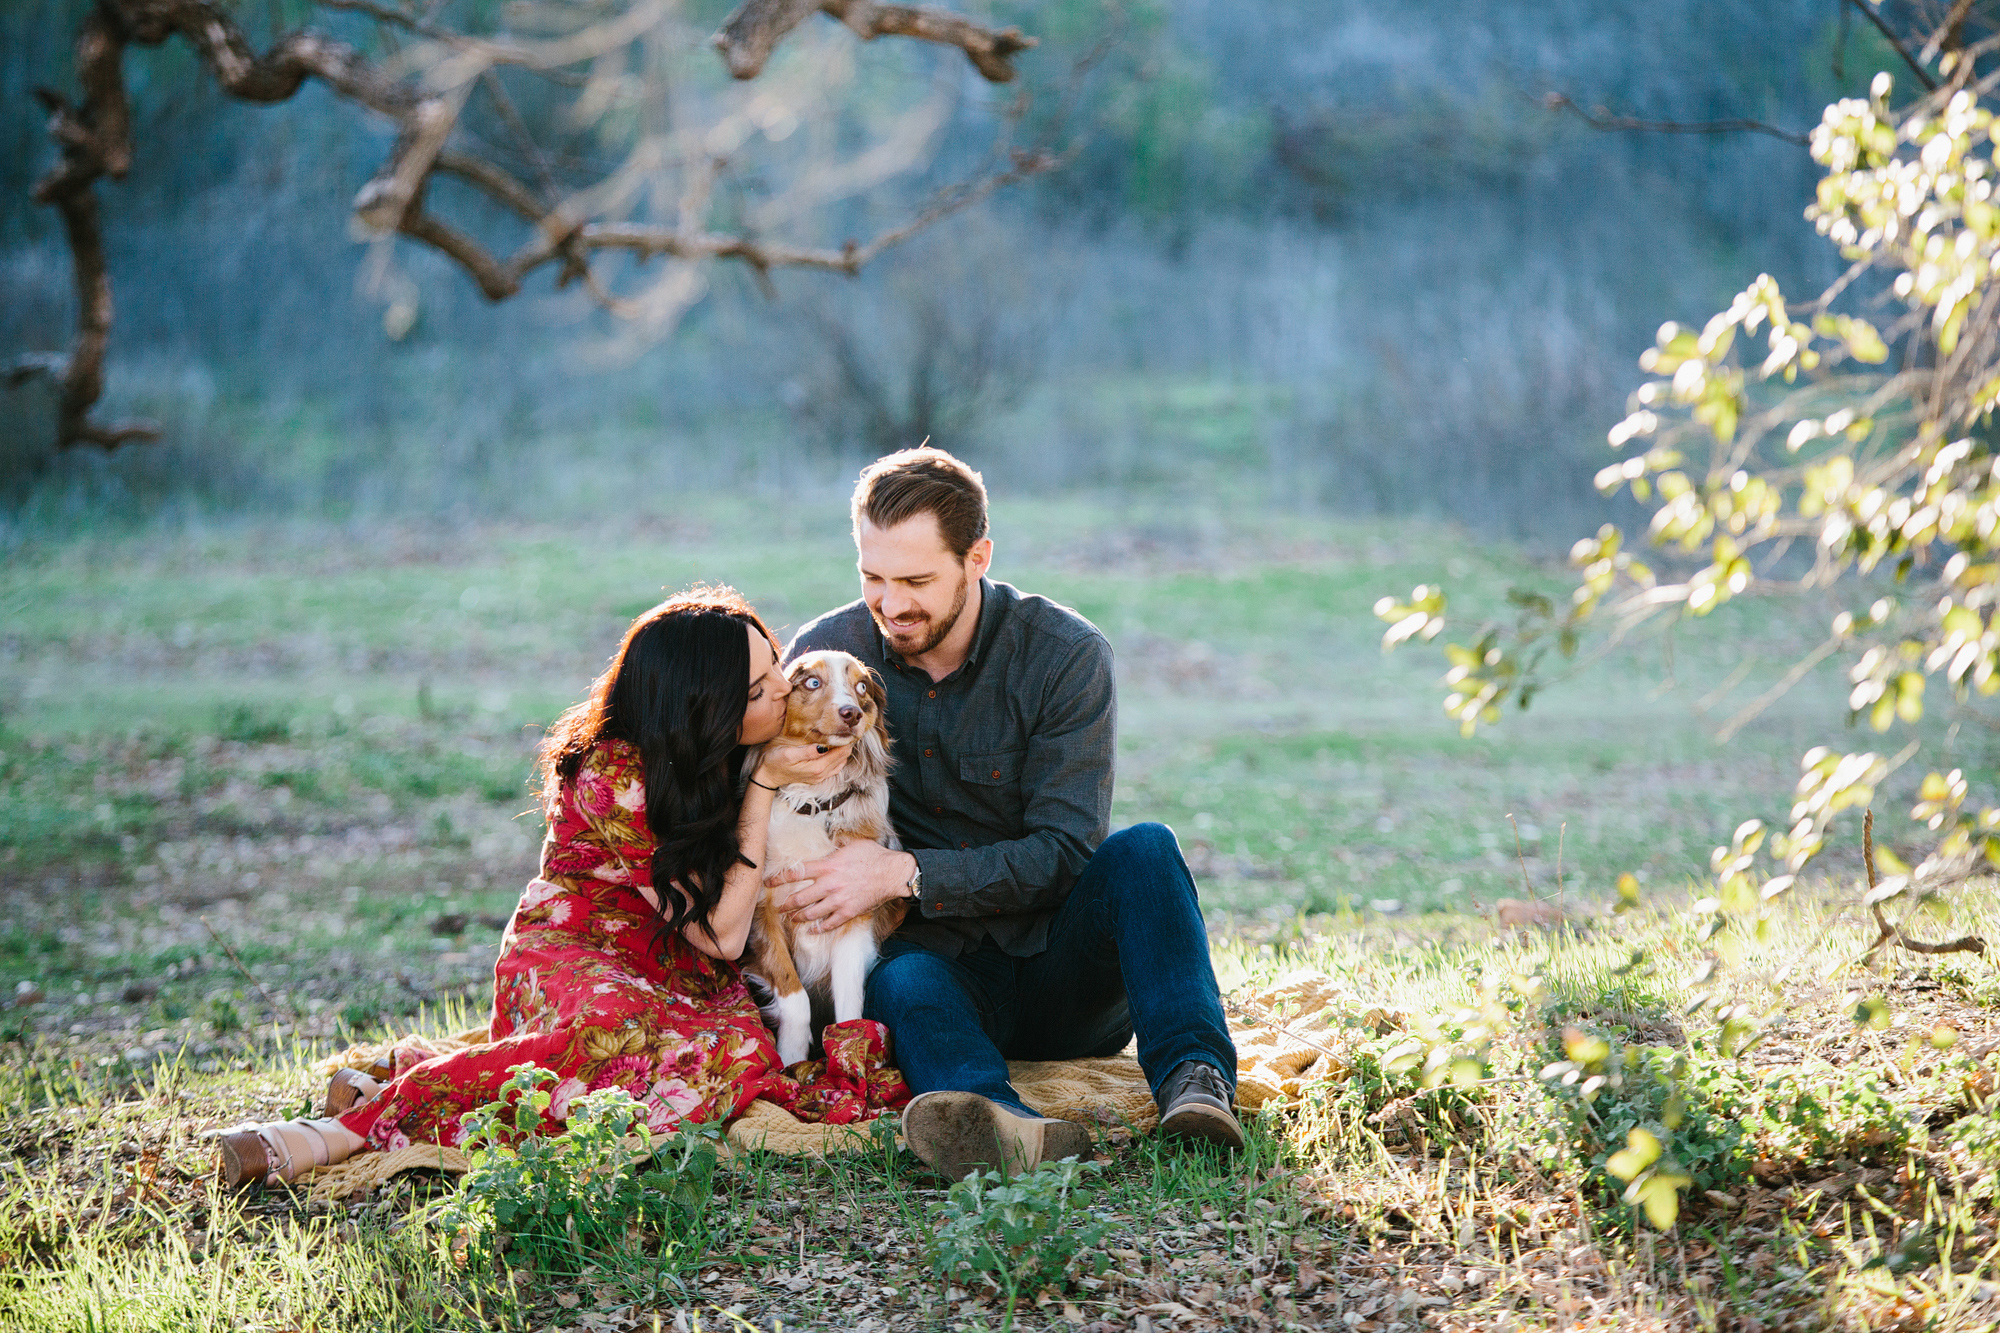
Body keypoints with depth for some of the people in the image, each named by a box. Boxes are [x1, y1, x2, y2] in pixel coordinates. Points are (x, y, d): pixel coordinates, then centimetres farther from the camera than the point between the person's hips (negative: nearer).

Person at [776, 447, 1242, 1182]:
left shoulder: (1066, 657, -9)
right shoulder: (822, 654, 0)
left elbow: (1066, 853, -13)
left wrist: (905, 873, -24)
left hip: (1062, 969, 0)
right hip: (943, 961, 0)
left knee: (1143, 850, -29)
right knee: (902, 982, -35)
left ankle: (1193, 1077, -47)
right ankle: (1009, 1130, -66)